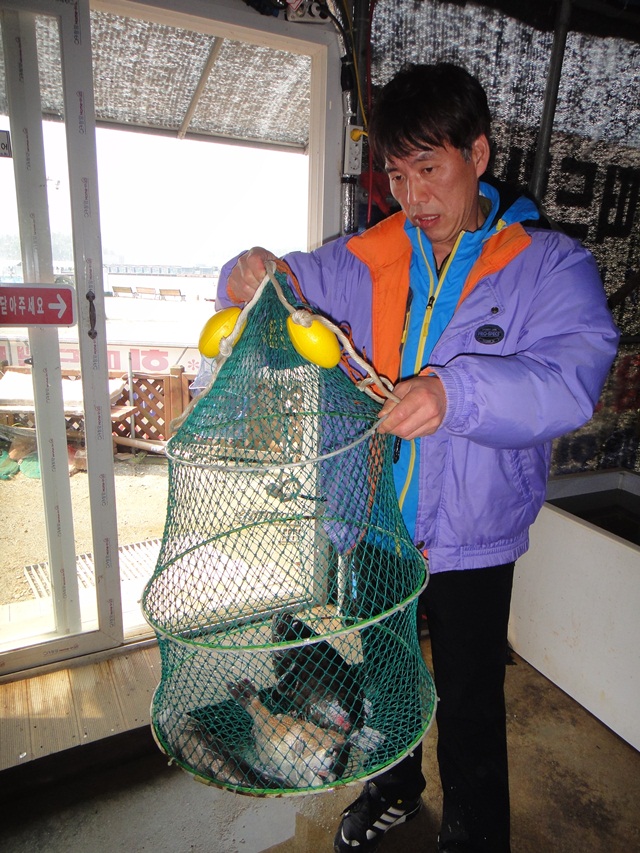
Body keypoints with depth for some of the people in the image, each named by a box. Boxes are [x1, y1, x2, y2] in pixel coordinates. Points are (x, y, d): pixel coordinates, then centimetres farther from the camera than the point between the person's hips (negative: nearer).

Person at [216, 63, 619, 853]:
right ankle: (393, 789, 58)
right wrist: (250, 275, -19)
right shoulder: (369, 259, 0)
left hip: (473, 536, -3)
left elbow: (571, 378, -23)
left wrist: (456, 392, -41)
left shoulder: (550, 265, -9)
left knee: (469, 701, 15)